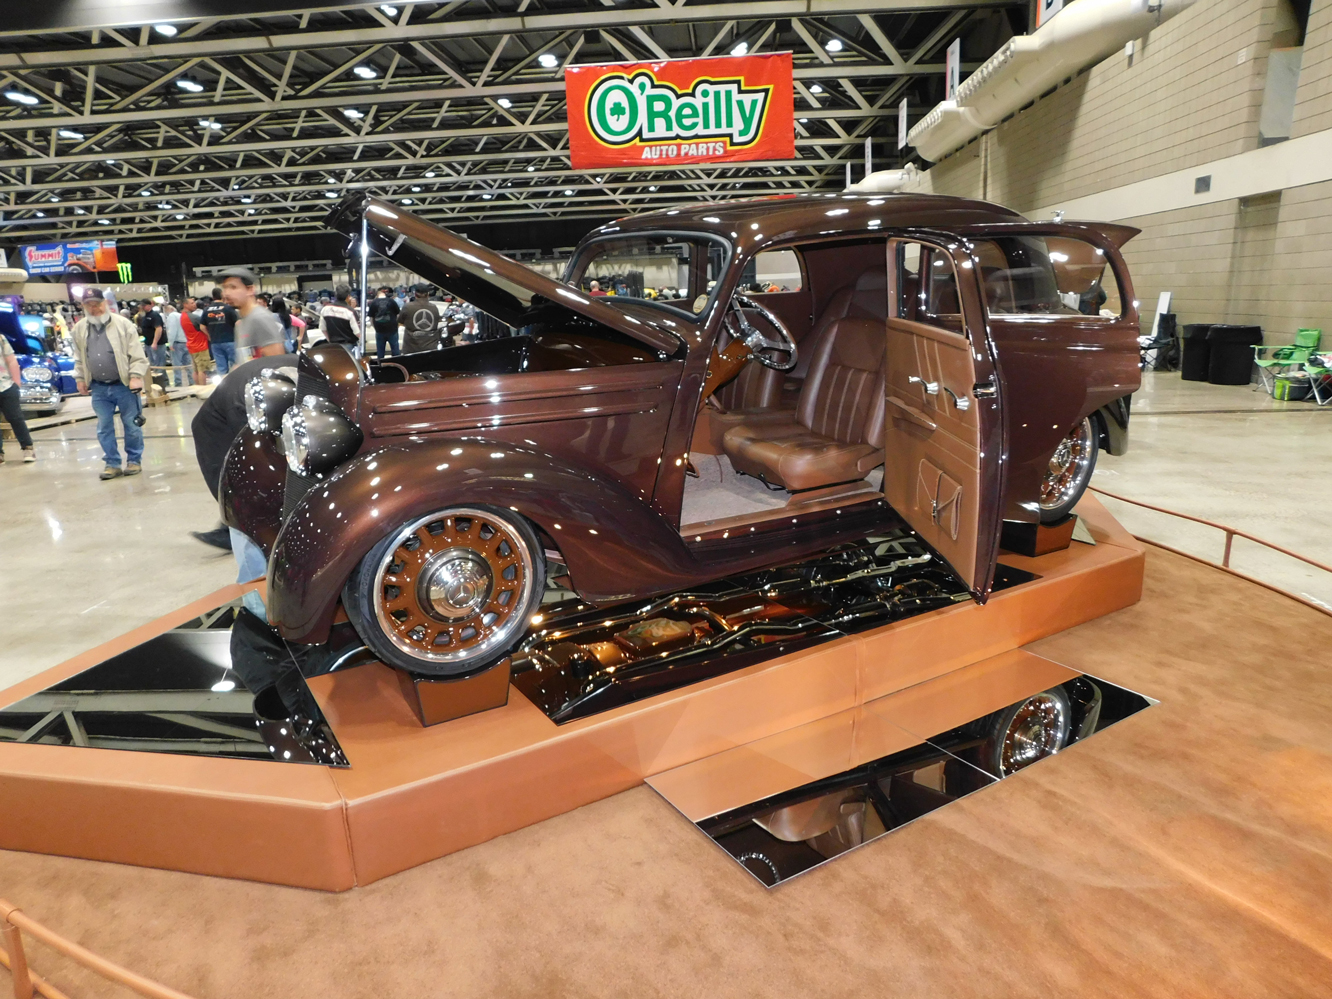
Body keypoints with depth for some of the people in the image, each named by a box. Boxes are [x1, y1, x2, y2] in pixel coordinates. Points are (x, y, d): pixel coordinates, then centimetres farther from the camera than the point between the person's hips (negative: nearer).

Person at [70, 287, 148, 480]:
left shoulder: (123, 324, -7)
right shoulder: (79, 329, 7)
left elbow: (137, 354, -8)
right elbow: (79, 357, 19)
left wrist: (135, 376, -15)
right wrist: (79, 378, 14)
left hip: (124, 385, -4)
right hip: (99, 388, 4)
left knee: (131, 425, 4)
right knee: (104, 428, 7)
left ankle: (134, 460, 17)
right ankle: (112, 463, 16)